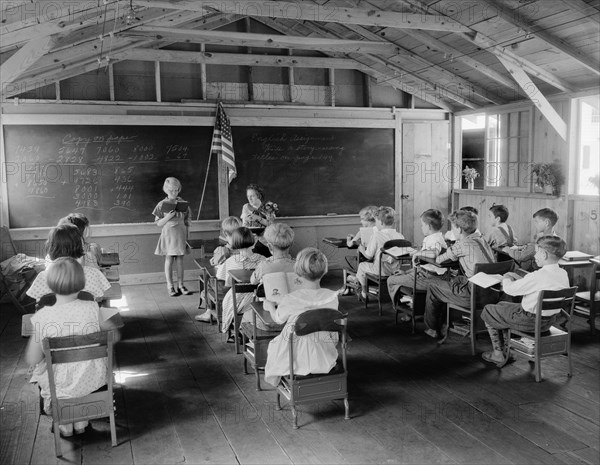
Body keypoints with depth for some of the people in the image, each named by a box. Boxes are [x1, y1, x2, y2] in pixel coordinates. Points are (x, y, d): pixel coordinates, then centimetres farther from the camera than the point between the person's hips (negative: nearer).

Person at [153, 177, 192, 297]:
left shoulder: (183, 203, 5)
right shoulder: (162, 204, -2)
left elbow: (187, 222, 9)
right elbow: (158, 223, -2)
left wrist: (187, 236, 5)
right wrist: (168, 217, -18)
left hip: (181, 234, 2)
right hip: (168, 234, -2)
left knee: (180, 260, 6)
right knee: (169, 260, 1)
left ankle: (180, 285, 13)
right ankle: (170, 286, 8)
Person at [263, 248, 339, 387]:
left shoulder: (290, 300, -22)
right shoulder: (332, 297, -16)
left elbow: (278, 319, -2)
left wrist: (270, 306, 20)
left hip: (297, 356, -2)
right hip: (324, 356, 2)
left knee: (274, 344, 28)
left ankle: (276, 383, 42)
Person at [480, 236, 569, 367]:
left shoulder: (537, 277, -29)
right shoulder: (563, 274, -3)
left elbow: (509, 289, -20)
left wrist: (506, 278, 1)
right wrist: (519, 278, 6)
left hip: (530, 321, -8)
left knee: (488, 311, 11)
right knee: (502, 306, 26)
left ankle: (499, 355, 18)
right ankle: (505, 349, 29)